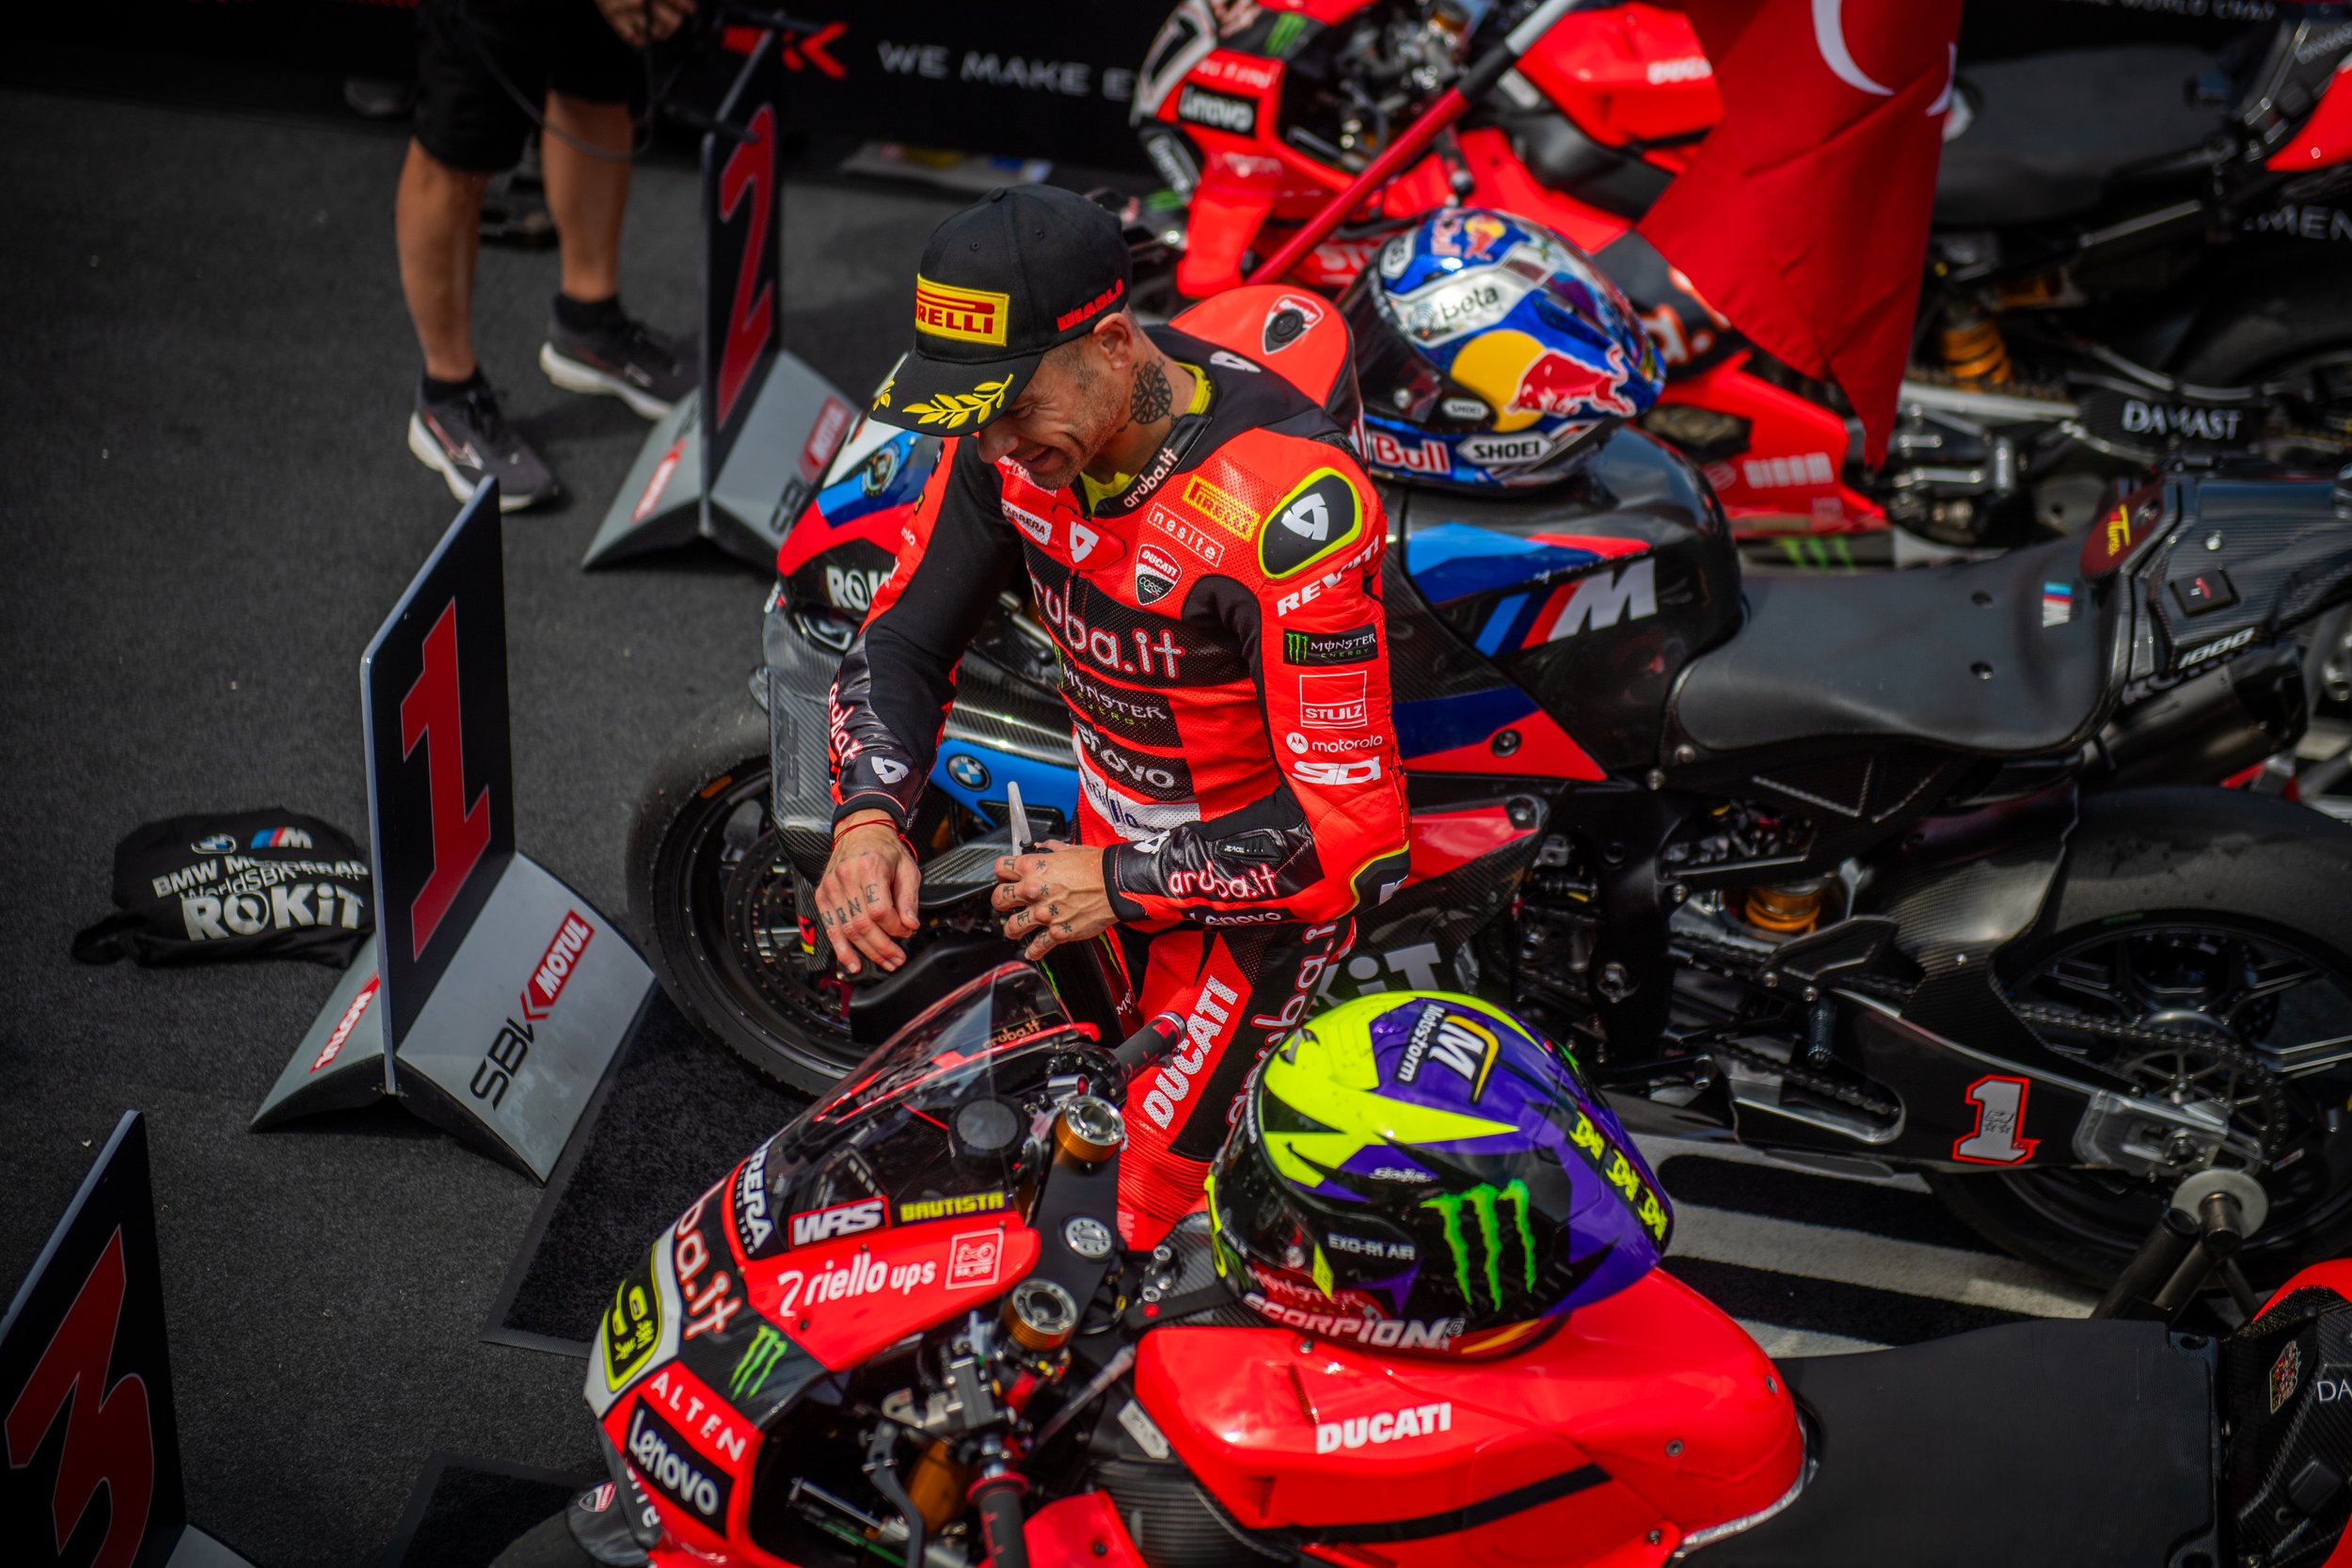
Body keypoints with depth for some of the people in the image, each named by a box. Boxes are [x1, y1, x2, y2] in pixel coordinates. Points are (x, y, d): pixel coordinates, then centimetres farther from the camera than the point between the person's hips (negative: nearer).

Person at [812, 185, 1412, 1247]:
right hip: (1113, 838, 7)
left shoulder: (1286, 507, -35)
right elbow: (904, 634, 0)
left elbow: (1355, 833, -34)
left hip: (1254, 884, -7)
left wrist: (1124, 884, -26)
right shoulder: (1017, 433, -13)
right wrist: (867, 818, -18)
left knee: (1140, 1222, -7)